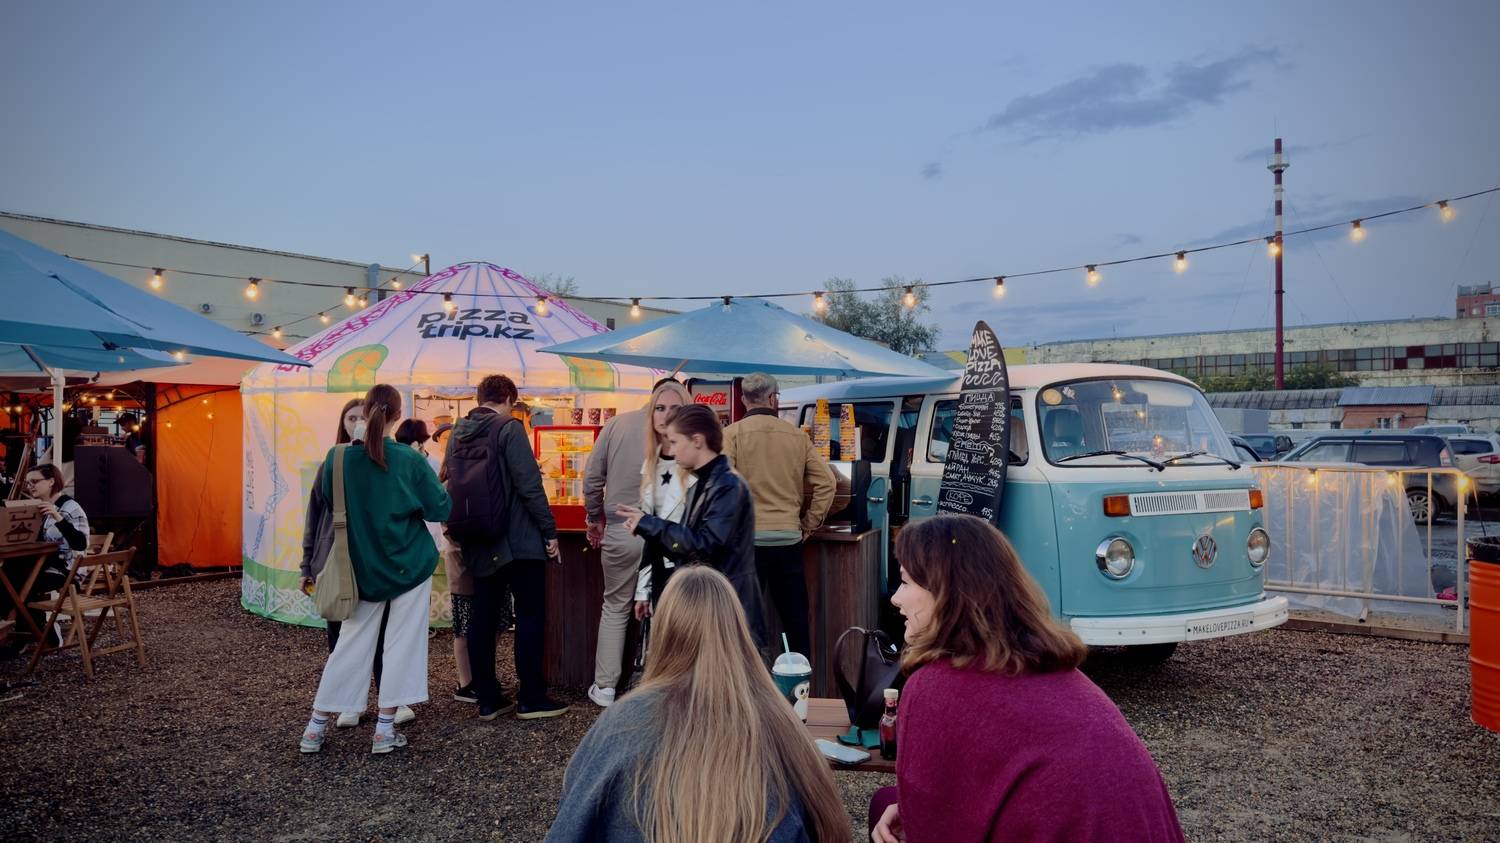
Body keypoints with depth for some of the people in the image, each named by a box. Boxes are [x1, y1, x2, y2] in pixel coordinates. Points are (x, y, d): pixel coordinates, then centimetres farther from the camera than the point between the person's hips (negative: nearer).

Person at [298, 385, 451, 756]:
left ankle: (316, 728, 18)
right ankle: (385, 730, 10)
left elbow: (326, 502, 8)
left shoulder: (338, 457, -7)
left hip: (363, 567, 3)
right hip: (409, 565, -3)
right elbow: (440, 509, -7)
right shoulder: (410, 460, -13)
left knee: (351, 645, 13)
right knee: (401, 643, 6)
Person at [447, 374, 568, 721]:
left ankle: (488, 699, 16)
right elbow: (529, 485, -16)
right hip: (518, 541, -6)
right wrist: (549, 530, -10)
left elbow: (451, 483, 14)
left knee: (482, 618, 10)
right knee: (531, 616, 2)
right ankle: (531, 699, 5)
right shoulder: (508, 429, -11)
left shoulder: (457, 433, 9)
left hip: (477, 545, 7)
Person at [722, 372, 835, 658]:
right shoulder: (797, 435, 4)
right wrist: (808, 525, 10)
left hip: (747, 538, -3)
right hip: (789, 538, 3)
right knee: (795, 618, 14)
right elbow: (827, 482, 3)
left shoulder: (732, 434, -5)